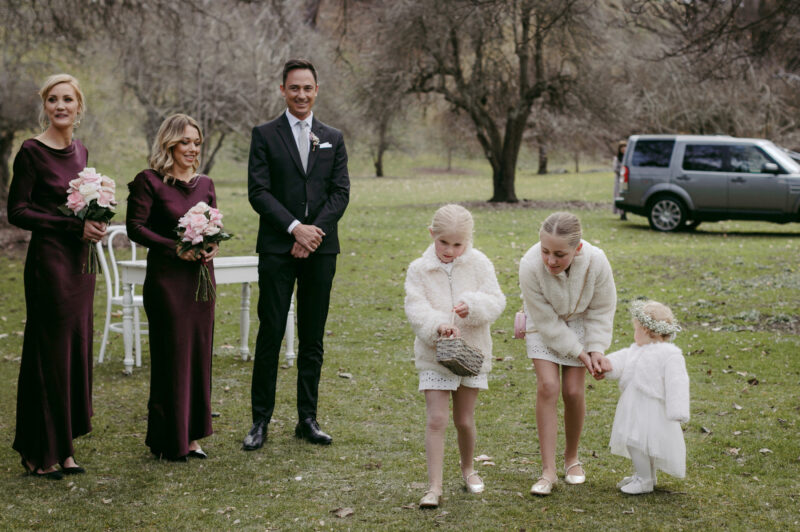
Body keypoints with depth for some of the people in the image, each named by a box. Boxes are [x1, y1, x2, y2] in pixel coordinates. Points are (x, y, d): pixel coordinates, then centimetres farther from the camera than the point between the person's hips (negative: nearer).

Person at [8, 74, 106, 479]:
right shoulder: (32, 151, -9)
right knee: (50, 352, -2)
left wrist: (94, 221, -1)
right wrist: (74, 225, -18)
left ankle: (63, 448, 18)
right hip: (48, 259, -7)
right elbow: (17, 212, -12)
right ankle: (40, 453, 9)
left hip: (80, 259, 7)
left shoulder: (80, 151, 12)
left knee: (76, 350, 9)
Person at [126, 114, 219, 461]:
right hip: (166, 277, -6)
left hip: (201, 275, 6)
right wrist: (175, 247, -18)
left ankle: (191, 435, 17)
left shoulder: (205, 184, 12)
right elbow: (136, 228, -10)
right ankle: (169, 441, 9)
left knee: (199, 352, 7)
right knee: (171, 354, -1)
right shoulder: (149, 181, -6)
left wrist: (213, 246, -5)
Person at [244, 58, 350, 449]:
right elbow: (258, 191, -5)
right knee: (270, 334, -3)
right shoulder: (265, 135, 4)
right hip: (277, 249, -3)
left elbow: (341, 192, 5)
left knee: (313, 339, 7)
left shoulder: (333, 139, 13)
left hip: (320, 249, 3)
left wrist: (315, 231, -10)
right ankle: (260, 420, 4)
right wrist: (295, 227, -15)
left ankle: (307, 418, 15)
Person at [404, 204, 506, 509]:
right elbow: (415, 309, -14)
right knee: (436, 419, -8)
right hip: (433, 355, -1)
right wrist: (437, 325, -33)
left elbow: (496, 301, -8)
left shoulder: (479, 265, -3)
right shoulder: (419, 269, -6)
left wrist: (472, 306, -29)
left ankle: (467, 469, 37)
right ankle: (434, 487, -4)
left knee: (464, 420, 12)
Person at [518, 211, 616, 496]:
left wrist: (596, 350, -17)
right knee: (547, 387, -14)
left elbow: (601, 310, -12)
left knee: (573, 391, -5)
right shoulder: (530, 266, -36)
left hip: (578, 323, 1)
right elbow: (546, 320, -23)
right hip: (544, 326, -1)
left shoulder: (596, 262, -32)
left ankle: (572, 458, 19)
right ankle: (548, 470, -7)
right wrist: (579, 353, -20)